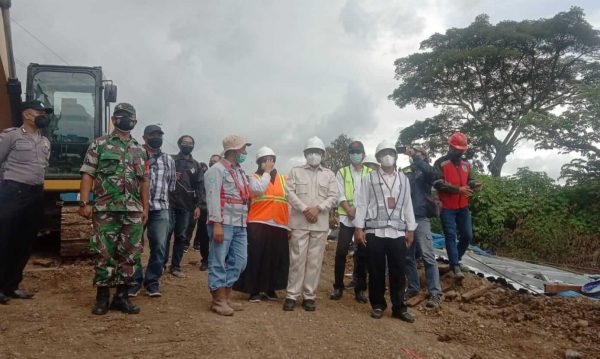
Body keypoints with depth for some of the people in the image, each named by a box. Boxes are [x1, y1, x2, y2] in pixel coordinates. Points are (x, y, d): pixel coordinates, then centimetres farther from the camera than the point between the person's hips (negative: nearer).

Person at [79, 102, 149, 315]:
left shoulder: (140, 151, 15)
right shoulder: (99, 144, 5)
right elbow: (88, 175, -1)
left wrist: (145, 208, 10)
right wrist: (84, 203, -10)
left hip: (133, 211, 3)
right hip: (105, 210, -3)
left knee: (130, 255, 5)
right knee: (104, 254, 1)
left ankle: (122, 296, 15)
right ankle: (102, 297, 14)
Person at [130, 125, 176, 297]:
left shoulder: (168, 159, 14)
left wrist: (160, 196, 13)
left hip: (160, 209, 2)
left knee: (159, 247, 1)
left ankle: (152, 281, 16)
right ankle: (135, 280, 18)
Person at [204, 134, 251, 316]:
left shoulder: (240, 172, 21)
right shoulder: (217, 170, -6)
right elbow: (213, 198, -15)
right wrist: (216, 224, -21)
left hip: (240, 225, 9)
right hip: (223, 224, -9)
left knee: (239, 261, 10)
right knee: (218, 262, -1)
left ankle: (225, 296, 21)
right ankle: (218, 300, 7)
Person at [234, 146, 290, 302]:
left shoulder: (283, 179, 13)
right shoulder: (254, 177, 4)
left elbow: (289, 201, 11)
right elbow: (259, 189, -19)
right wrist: (267, 172, -7)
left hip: (279, 225, 3)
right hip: (258, 223, -3)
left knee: (276, 258, 8)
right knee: (256, 257, -2)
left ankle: (270, 288, 24)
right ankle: (254, 290, 10)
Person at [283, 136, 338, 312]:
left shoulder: (329, 174, 12)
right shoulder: (296, 171, 9)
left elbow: (333, 197, 4)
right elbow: (290, 193, -1)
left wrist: (317, 208, -12)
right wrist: (305, 209, -14)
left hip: (320, 224, 2)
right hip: (299, 222, -1)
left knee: (315, 261, 4)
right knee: (297, 259, 0)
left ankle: (309, 296, 13)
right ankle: (292, 295, 8)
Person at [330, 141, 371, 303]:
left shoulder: (370, 173, 10)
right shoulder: (342, 172, 9)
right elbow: (340, 195, -1)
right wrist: (349, 210, -15)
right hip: (347, 217, 0)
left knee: (362, 253, 4)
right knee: (341, 252, -4)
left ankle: (360, 289, 13)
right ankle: (338, 287, 8)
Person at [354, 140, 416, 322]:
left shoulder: (403, 179, 13)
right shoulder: (370, 178, 4)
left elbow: (408, 205, 13)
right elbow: (361, 204, 1)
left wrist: (411, 229, 9)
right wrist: (359, 228, -6)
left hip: (398, 232, 2)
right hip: (374, 231, -2)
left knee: (398, 271, 4)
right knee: (376, 271, 5)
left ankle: (399, 307, 16)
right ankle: (378, 305, 20)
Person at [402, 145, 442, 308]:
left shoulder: (425, 172, 3)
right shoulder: (404, 172, 13)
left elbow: (430, 172, -21)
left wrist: (415, 156, -17)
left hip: (421, 218, -5)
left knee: (427, 256, -8)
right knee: (408, 256, 11)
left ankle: (435, 293, -5)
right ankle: (413, 287, 23)